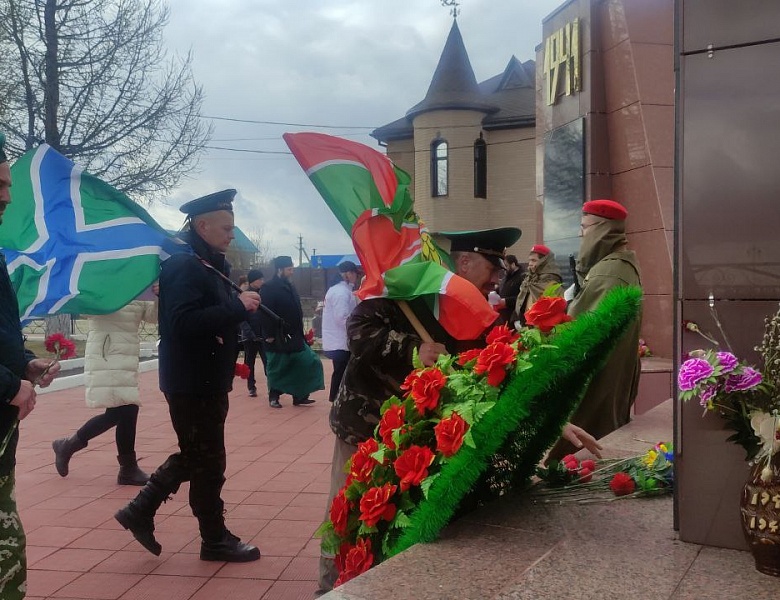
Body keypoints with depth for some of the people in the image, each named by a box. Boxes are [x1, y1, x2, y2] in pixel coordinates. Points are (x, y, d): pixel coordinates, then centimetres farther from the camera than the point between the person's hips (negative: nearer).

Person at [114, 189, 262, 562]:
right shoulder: (184, 267, -18)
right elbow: (184, 324, -30)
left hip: (207, 380, 10)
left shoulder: (212, 266, 12)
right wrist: (238, 306, -28)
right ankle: (215, 540, 17)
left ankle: (140, 511, 28)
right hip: (192, 383, -10)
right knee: (208, 463, 3)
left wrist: (242, 305, 3)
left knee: (194, 456, 20)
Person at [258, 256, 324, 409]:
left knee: (308, 362, 3)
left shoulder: (290, 287, 14)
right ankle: (273, 397, 18)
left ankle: (300, 396, 10)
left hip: (294, 337, 8)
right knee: (277, 368, 2)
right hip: (277, 338, -8)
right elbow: (265, 314, -18)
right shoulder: (269, 289, -12)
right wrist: (269, 335, -21)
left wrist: (299, 332, 15)